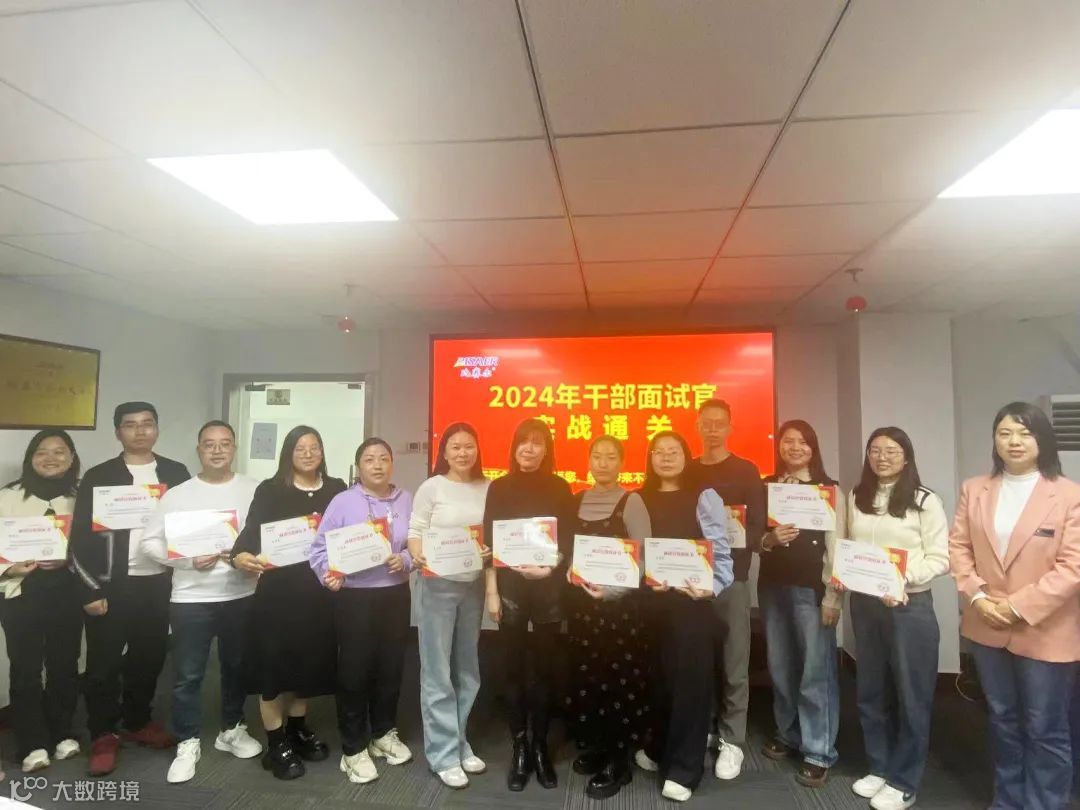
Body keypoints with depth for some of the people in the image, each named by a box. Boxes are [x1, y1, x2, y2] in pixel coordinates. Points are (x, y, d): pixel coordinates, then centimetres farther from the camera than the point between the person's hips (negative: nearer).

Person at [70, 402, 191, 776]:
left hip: (159, 583, 2)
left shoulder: (176, 473, 3)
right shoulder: (99, 477, -4)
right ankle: (103, 735, 24)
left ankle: (138, 722, 32)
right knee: (104, 663, 7)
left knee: (149, 658, 14)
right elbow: (81, 536, -4)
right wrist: (91, 590, -8)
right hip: (111, 585, -2)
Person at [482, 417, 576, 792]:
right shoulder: (499, 487, 2)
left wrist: (548, 568, -16)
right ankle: (520, 748, 19)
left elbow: (568, 541, 1)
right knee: (515, 668, 6)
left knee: (545, 668, 7)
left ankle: (540, 746, 22)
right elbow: (489, 541, 1)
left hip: (549, 587, 0)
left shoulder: (560, 488, 2)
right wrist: (492, 591, -4)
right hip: (510, 586, 0)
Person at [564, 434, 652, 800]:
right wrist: (573, 573, -5)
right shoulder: (576, 501, 8)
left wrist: (610, 588, -21)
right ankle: (593, 746, 30)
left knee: (620, 676, -1)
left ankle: (619, 761, 15)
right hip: (582, 601, 5)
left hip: (620, 603, -4)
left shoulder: (631, 501, -7)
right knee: (585, 672, 10)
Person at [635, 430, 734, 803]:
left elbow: (721, 550, -9)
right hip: (650, 598, 4)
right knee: (657, 673, 14)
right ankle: (659, 748, 36)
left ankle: (682, 769, 17)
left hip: (690, 598, -3)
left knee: (689, 676, 3)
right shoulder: (640, 499, 8)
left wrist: (712, 587, -22)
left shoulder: (704, 496, -4)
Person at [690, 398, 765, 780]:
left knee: (733, 661, 2)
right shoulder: (687, 471, 10)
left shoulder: (746, 471, 1)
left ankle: (732, 740, 14)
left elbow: (757, 525, -6)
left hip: (731, 574, -3)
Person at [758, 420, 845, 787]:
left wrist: (833, 596, -9)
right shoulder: (766, 486, 6)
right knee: (780, 667, 15)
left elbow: (836, 545, -5)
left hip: (811, 589, -4)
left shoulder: (829, 489, -3)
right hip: (772, 586, 4)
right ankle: (788, 735, 33)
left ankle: (819, 752, 15)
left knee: (815, 671, 1)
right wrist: (770, 539, -12)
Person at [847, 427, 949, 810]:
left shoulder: (925, 501, -7)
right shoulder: (857, 499, 7)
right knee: (870, 691, 15)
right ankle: (879, 768, 32)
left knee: (910, 694, 7)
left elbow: (940, 558, -9)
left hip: (910, 605, -4)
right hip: (864, 603, 5)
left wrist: (902, 576, -22)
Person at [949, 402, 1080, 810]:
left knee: (1045, 731, 10)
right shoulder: (974, 490, 3)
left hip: (1045, 632, -4)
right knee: (1003, 721, 20)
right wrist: (977, 595, -10)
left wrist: (1020, 607, -17)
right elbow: (958, 547, 3)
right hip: (988, 627, 4)